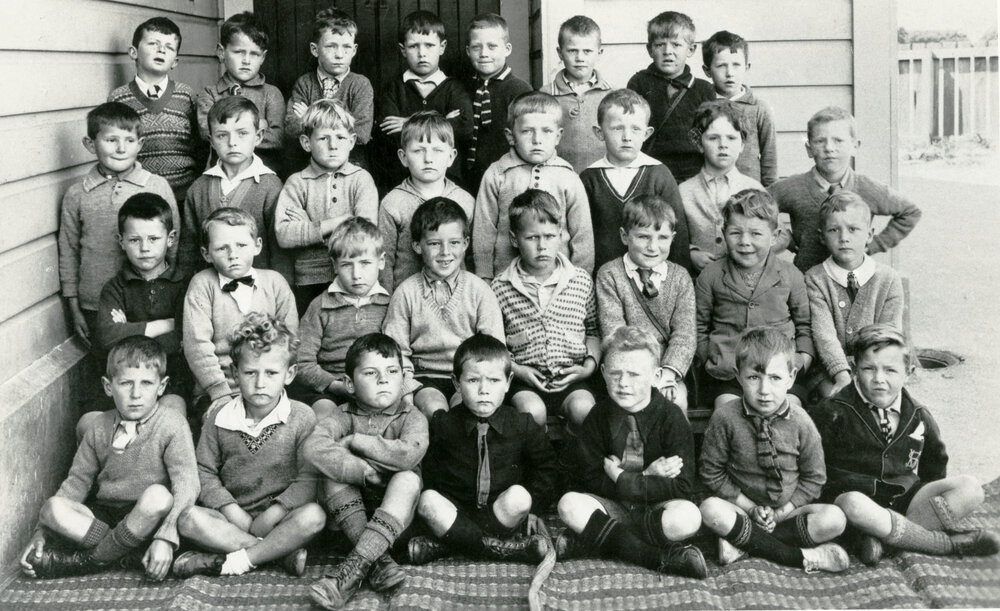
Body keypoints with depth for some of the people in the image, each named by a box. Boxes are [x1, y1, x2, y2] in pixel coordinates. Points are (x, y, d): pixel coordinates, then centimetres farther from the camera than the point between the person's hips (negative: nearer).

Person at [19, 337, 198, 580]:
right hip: (104, 517, 3)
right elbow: (78, 480, 10)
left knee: (158, 495, -36)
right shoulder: (98, 428, 5)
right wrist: (42, 532, 0)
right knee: (53, 509, -21)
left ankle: (90, 560, -18)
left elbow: (186, 485, -16)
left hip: (148, 519, -3)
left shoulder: (172, 425, -8)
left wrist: (166, 537, -29)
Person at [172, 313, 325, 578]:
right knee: (188, 519, -27)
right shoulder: (219, 420, 4)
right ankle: (283, 553, -26)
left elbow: (308, 478, -8)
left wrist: (271, 516, -18)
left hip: (279, 517, -2)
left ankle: (230, 563, -28)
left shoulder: (302, 417, -3)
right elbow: (205, 472, 3)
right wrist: (232, 512, -12)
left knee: (313, 516, -33)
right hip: (233, 516, 2)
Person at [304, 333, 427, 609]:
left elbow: (408, 455, -28)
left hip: (395, 512, -1)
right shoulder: (344, 416, -2)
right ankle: (379, 560, -32)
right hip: (348, 512, 1)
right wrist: (363, 472, -31)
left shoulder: (412, 418, -4)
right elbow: (314, 447, -24)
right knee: (332, 478, -25)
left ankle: (355, 566, -39)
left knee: (408, 479, -30)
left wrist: (355, 440, -20)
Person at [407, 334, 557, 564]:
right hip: (455, 509, 0)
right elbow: (429, 469, 9)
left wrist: (529, 504, 0)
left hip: (502, 513, 0)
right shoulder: (444, 424, 0)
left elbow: (547, 466, 10)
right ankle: (501, 548, -30)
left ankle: (443, 545, -25)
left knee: (518, 495, -32)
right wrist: (434, 501, -6)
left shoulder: (522, 425, 0)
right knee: (428, 500, -29)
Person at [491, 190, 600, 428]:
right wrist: (515, 369, -7)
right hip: (524, 380, -1)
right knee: (532, 411, -31)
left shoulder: (581, 281, 7)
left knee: (584, 409, -28)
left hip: (571, 377, 1)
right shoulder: (500, 287, 1)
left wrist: (590, 365, 1)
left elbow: (593, 331, 17)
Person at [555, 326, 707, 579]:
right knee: (569, 505, -28)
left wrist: (623, 480, -18)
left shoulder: (671, 417, -9)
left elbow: (682, 487, -15)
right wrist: (646, 478, -16)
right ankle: (665, 557, -27)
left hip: (655, 509, -2)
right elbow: (589, 478, -7)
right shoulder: (599, 416, -3)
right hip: (611, 506, 2)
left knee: (688, 516, -33)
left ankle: (593, 537, -22)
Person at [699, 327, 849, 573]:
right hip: (741, 506, -1)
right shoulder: (725, 418, -11)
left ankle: (743, 541, -23)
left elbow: (813, 478, 1)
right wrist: (750, 508, -11)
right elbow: (711, 472, -5)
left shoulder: (800, 422, -7)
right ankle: (803, 557, -27)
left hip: (788, 509, 1)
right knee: (711, 510, -33)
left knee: (834, 519, -24)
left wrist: (781, 512, -10)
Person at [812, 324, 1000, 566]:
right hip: (854, 492, -5)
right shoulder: (834, 412, -4)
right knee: (854, 506, -41)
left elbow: (935, 460, 24)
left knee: (969, 489, -15)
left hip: (903, 497, 5)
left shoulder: (918, 416, 9)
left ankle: (880, 536, -29)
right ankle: (951, 543, -27)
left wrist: (932, 498, 15)